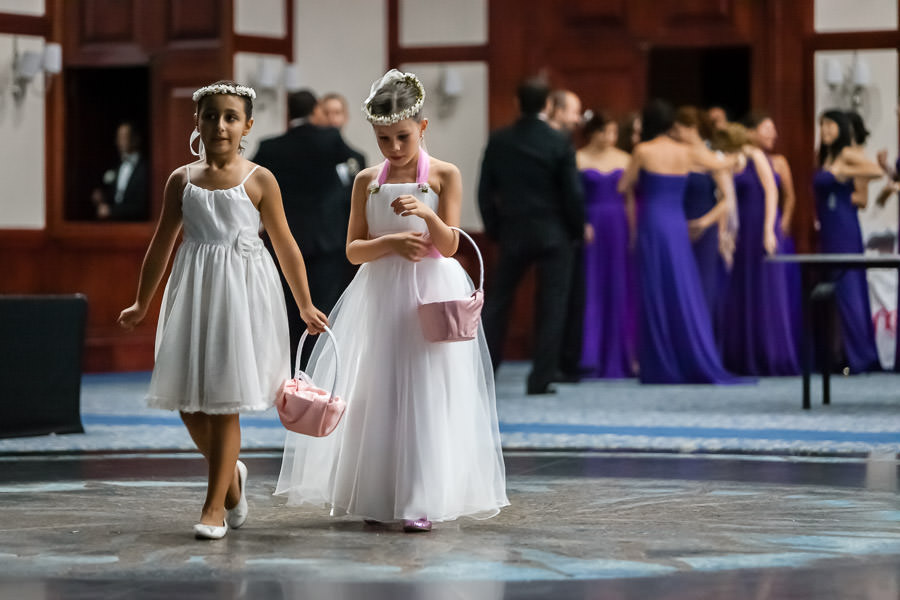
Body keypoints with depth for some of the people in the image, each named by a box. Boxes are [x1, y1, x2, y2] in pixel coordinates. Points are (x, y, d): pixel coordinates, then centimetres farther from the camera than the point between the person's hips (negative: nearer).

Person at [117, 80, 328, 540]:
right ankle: (231, 475, 28)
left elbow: (285, 246, 4)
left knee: (224, 401, -4)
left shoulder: (259, 181, -2)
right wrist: (141, 305, 20)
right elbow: (162, 245, 15)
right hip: (194, 290, 3)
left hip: (242, 291, -3)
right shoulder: (182, 180, 7)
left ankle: (215, 505, 3)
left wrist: (306, 307, 7)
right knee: (187, 397, 2)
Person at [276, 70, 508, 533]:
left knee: (426, 394, -6)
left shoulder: (444, 176, -2)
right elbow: (354, 250, 4)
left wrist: (426, 215, -26)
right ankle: (377, 497, 10)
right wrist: (391, 241, -14)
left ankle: (422, 502, -5)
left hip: (431, 292, -3)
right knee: (376, 394, 2)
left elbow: (448, 246, -8)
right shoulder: (367, 181, 6)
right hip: (379, 295, 3)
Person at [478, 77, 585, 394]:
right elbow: (573, 193, -9)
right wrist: (578, 228, 6)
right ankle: (540, 379, 0)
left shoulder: (498, 141, -1)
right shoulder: (559, 143, -9)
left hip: (513, 233, 3)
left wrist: (494, 229, 14)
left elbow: (485, 190, 3)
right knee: (551, 306, 2)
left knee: (497, 301, 13)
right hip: (554, 235, -3)